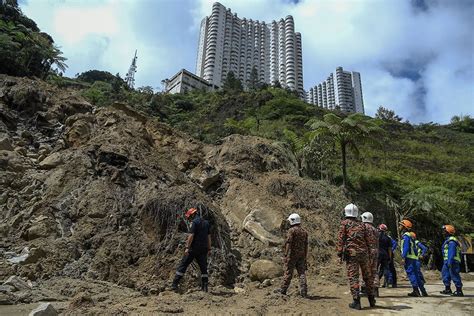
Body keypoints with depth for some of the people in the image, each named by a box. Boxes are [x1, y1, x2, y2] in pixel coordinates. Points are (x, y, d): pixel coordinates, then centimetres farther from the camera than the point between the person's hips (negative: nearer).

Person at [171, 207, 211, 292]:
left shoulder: (194, 222, -8)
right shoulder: (206, 222, 13)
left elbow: (191, 235, -17)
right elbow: (209, 237, 14)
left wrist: (187, 247, -17)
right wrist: (209, 249, 16)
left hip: (194, 248, -6)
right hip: (203, 249, 6)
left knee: (183, 265, 3)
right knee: (203, 267, 12)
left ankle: (174, 285, 4)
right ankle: (205, 287, 9)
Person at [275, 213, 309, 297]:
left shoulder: (292, 230, -11)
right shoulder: (304, 231, 11)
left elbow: (288, 243, -15)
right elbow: (306, 245, 13)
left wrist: (286, 255, -13)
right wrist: (305, 257, 18)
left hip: (292, 255, -6)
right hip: (301, 255, 6)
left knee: (288, 272, 1)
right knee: (302, 272, 7)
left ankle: (283, 290, 9)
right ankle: (304, 291, 5)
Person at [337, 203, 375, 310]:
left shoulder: (345, 223, 1)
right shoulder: (362, 225, 14)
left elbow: (340, 239, -5)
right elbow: (367, 240, 14)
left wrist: (340, 252, -3)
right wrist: (367, 252, 19)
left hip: (351, 252, -4)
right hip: (363, 252, 5)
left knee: (353, 277, -3)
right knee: (367, 276, 15)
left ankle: (356, 301, -5)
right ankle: (372, 300, 26)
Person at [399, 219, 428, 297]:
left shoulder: (406, 236, -11)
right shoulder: (409, 235, 19)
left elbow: (406, 248, -20)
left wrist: (403, 257, -21)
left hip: (409, 258, -10)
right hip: (414, 257, 10)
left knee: (410, 273, -8)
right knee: (416, 274, 12)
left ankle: (416, 291, -9)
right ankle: (423, 291, 16)